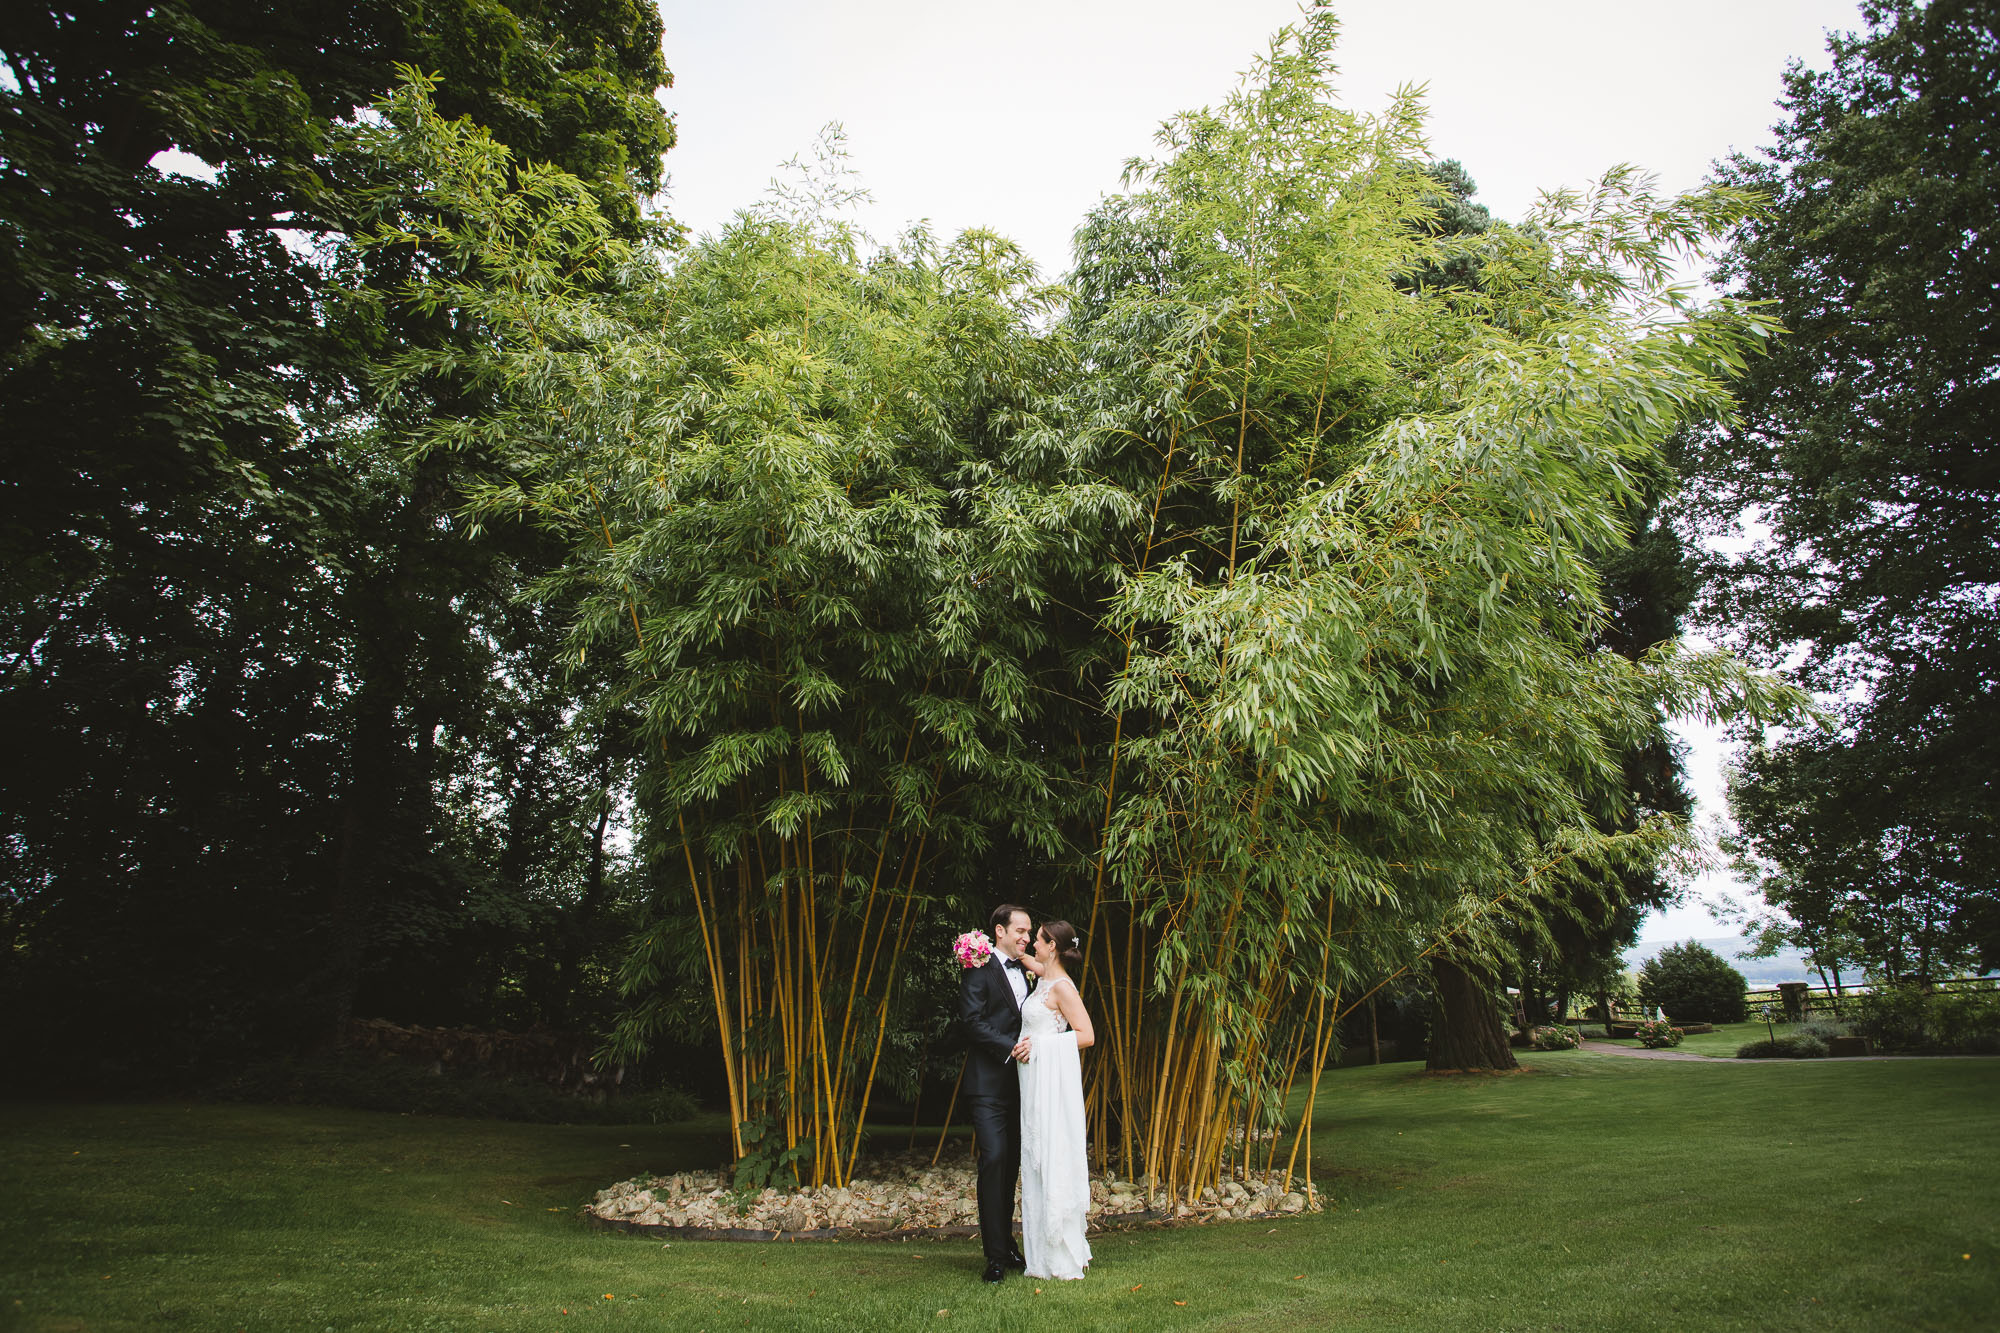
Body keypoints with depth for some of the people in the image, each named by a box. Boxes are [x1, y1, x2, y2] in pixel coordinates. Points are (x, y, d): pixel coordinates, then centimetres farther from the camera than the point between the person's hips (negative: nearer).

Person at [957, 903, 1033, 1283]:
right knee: (994, 1159, -12)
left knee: (1011, 1165, 11)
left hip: (1018, 1083, 7)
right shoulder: (979, 969, -6)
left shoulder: (1025, 972, 16)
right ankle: (996, 1255, -5)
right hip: (988, 1083, -7)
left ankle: (1007, 1245, 22)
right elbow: (972, 1020, -15)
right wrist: (1010, 1048, -18)